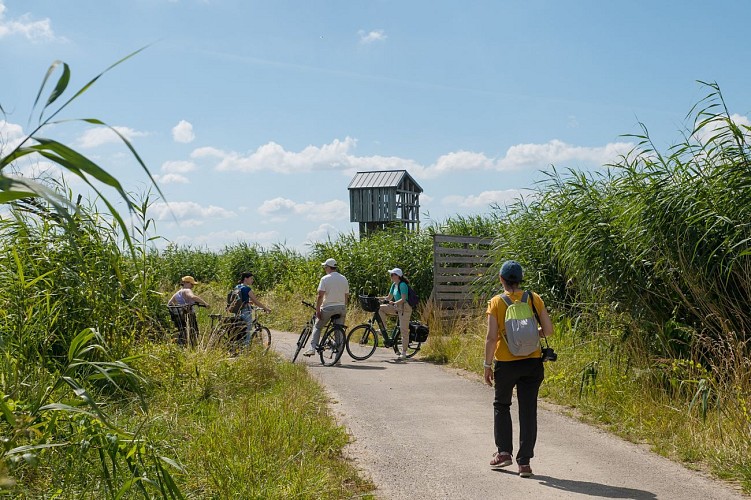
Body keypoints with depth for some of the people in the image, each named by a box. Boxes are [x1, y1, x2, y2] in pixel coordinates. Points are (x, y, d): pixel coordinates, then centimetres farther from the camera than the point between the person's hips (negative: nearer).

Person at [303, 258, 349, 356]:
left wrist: (317, 310, -10)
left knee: (317, 327, 13)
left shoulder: (325, 279, -8)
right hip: (341, 308, 4)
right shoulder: (344, 279, 8)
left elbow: (320, 296, -14)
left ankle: (312, 348, 0)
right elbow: (347, 296, 11)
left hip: (328, 307, -4)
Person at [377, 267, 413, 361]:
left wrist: (394, 303, -35)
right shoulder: (394, 285, 12)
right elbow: (389, 297, 16)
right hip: (398, 308, 9)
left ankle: (403, 353, -5)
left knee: (404, 330, -8)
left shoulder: (402, 285, -16)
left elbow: (403, 299, -24)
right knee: (380, 308, -3)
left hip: (405, 308, -9)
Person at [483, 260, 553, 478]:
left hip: (506, 363, -1)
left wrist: (487, 365, -3)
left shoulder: (496, 302, -7)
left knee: (501, 405, 21)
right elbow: (548, 330, -2)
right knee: (528, 411, 7)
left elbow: (491, 337, -11)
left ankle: (504, 452, 16)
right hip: (532, 362, 1)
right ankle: (524, 462, 8)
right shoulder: (534, 299, -1)